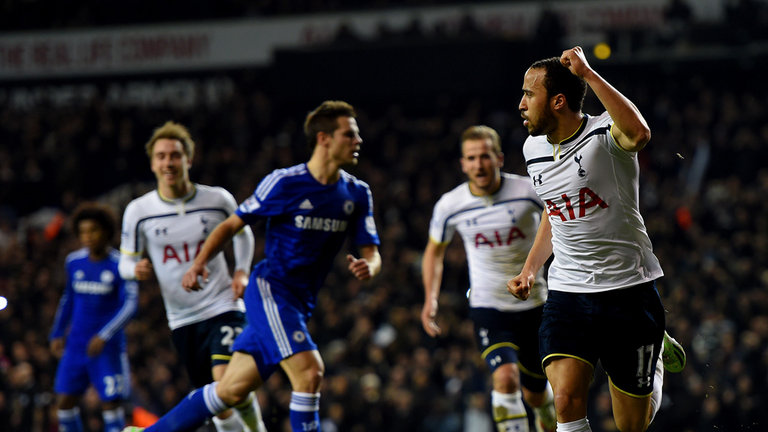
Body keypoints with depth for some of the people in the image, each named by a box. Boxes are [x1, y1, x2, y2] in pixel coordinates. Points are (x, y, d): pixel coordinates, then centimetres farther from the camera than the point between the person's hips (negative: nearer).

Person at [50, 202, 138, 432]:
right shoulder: (74, 262, 5)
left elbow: (130, 305, -16)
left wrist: (104, 336, -25)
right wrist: (57, 334, 19)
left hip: (108, 346, -5)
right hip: (76, 344, 5)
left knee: (111, 402, -9)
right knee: (64, 401, -1)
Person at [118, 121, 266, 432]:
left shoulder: (218, 200, -3)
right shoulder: (138, 211, -3)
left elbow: (242, 233, 17)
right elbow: (126, 261, 6)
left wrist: (241, 271, 3)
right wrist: (136, 269, -17)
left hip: (223, 307, -2)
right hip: (182, 321, 2)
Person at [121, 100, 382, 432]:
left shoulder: (357, 194, 6)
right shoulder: (284, 182, -10)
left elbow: (371, 252, 7)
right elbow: (232, 224, -1)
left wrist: (368, 267, -18)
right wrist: (199, 263, -14)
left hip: (299, 305, 6)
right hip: (269, 290, -6)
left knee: (232, 390, 7)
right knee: (309, 372, -23)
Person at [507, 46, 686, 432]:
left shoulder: (605, 134, -14)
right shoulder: (534, 149, 7)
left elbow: (639, 134, -40)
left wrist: (587, 73, -34)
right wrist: (530, 267, 13)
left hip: (628, 291, -4)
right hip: (566, 295, 4)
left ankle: (657, 353, 39)